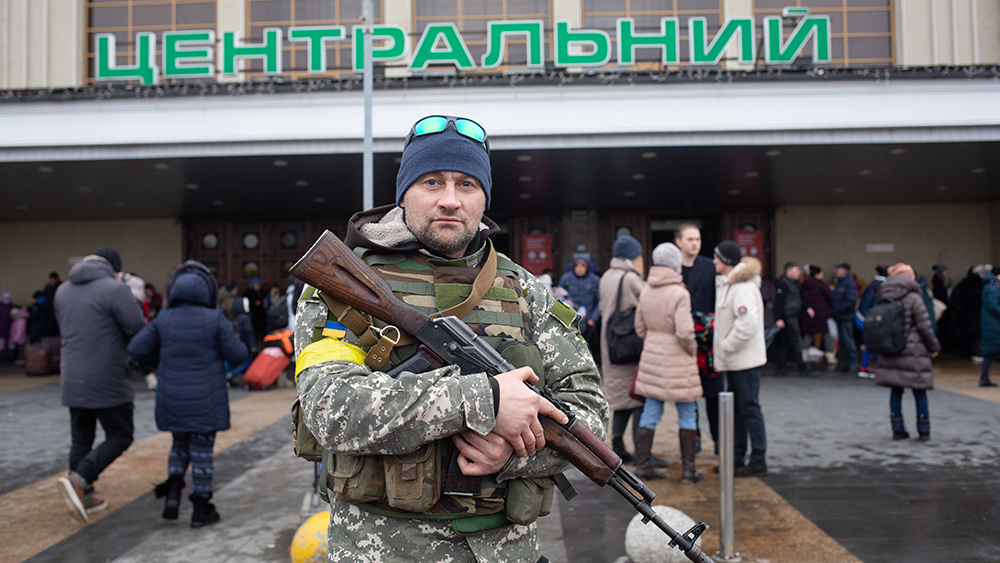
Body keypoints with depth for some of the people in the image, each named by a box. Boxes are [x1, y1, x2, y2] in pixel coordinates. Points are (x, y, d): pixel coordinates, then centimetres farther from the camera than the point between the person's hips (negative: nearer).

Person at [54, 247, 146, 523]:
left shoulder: (63, 290, 11)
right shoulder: (114, 288, -13)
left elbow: (66, 328, 18)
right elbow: (140, 330, -14)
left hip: (73, 381, 7)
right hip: (107, 381, -7)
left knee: (81, 440, 15)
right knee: (120, 436, 4)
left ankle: (83, 497, 18)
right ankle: (78, 480, -11)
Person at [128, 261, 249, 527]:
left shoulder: (163, 320, -2)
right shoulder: (215, 320, -12)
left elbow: (135, 349, -1)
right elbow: (237, 354, -11)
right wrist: (242, 346, 11)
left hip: (172, 399, 3)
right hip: (205, 401, -3)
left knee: (180, 445, 23)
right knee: (202, 452, 8)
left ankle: (173, 491, 4)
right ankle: (201, 509, 16)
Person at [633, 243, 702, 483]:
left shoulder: (646, 291, 4)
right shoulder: (679, 294, -17)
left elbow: (640, 327, 10)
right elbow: (684, 332, -21)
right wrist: (693, 350, -3)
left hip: (652, 356, 6)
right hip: (677, 359, -6)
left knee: (650, 413, 11)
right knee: (687, 414, 7)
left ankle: (642, 465, 15)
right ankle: (688, 469, 12)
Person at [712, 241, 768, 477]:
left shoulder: (743, 287, -19)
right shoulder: (726, 283, 13)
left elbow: (748, 323, -28)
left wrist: (727, 346, -19)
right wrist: (723, 348, 11)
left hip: (745, 359, -10)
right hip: (734, 359, 10)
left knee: (749, 408, -2)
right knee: (737, 408, 14)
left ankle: (758, 461, 7)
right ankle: (737, 457, 24)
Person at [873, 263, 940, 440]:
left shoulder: (884, 299, 5)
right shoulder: (913, 299, -10)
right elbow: (925, 326, -10)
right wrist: (933, 346, 2)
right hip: (913, 353, -4)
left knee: (896, 391, 10)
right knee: (920, 392, 7)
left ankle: (897, 428, 12)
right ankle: (924, 430, 13)